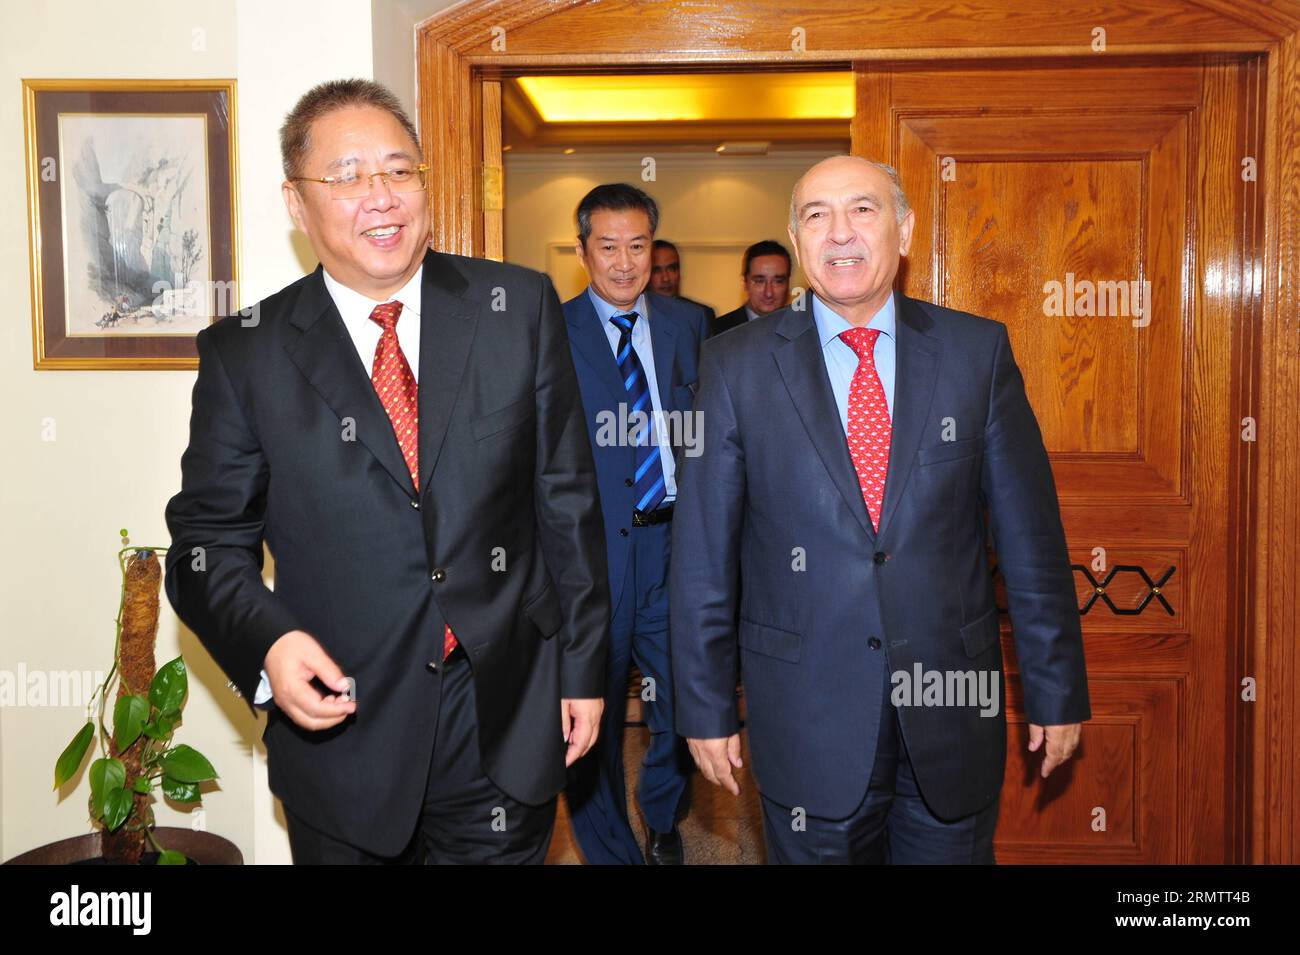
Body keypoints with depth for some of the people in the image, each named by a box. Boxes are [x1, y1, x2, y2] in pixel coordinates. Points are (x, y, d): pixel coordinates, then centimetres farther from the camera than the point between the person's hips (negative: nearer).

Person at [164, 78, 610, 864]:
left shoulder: (521, 308, -2)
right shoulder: (245, 355, -3)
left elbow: (567, 500, 1)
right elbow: (210, 540, 1)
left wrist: (584, 667, 2)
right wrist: (269, 644, -18)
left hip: (508, 721, 1)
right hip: (344, 733, 0)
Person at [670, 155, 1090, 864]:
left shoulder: (978, 351, 0)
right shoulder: (736, 365, -3)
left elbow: (1030, 536, 2)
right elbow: (703, 556, -2)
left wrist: (1056, 691, 4)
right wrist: (706, 707, -1)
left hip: (953, 708, 1)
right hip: (806, 718, -1)